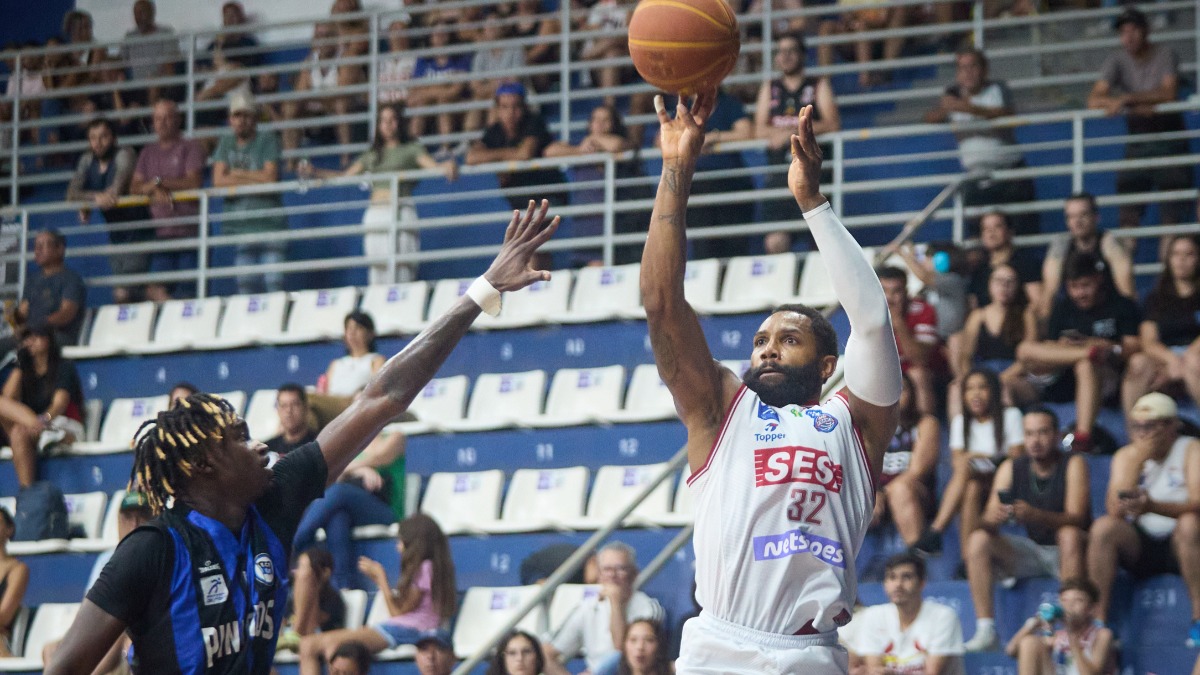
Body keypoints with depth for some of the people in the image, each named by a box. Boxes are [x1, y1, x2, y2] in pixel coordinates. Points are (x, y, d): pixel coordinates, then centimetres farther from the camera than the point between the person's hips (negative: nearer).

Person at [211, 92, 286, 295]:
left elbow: (270, 177, -8)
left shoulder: (268, 140, 3)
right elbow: (218, 181, 2)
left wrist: (237, 174, -1)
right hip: (238, 223, 4)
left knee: (273, 282, -12)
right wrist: (254, 180, -4)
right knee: (245, 284, 1)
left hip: (268, 220, -4)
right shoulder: (226, 143, 14)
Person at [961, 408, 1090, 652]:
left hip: (1067, 551, -4)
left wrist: (1034, 515, -42)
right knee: (978, 539, -17)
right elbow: (988, 521, -7)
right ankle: (985, 631, -25)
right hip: (1033, 553, 4)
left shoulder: (1073, 465, -10)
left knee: (1069, 534, -36)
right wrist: (994, 519, -33)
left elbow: (1075, 519, -24)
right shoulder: (1011, 469, 0)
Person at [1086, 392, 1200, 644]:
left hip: (1179, 547, -3)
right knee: (1103, 527, -24)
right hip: (1140, 546, 3)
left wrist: (1153, 506, -39)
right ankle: (1097, 620, -23)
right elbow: (1115, 511, -9)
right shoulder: (1126, 456, 6)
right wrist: (1137, 460, -16)